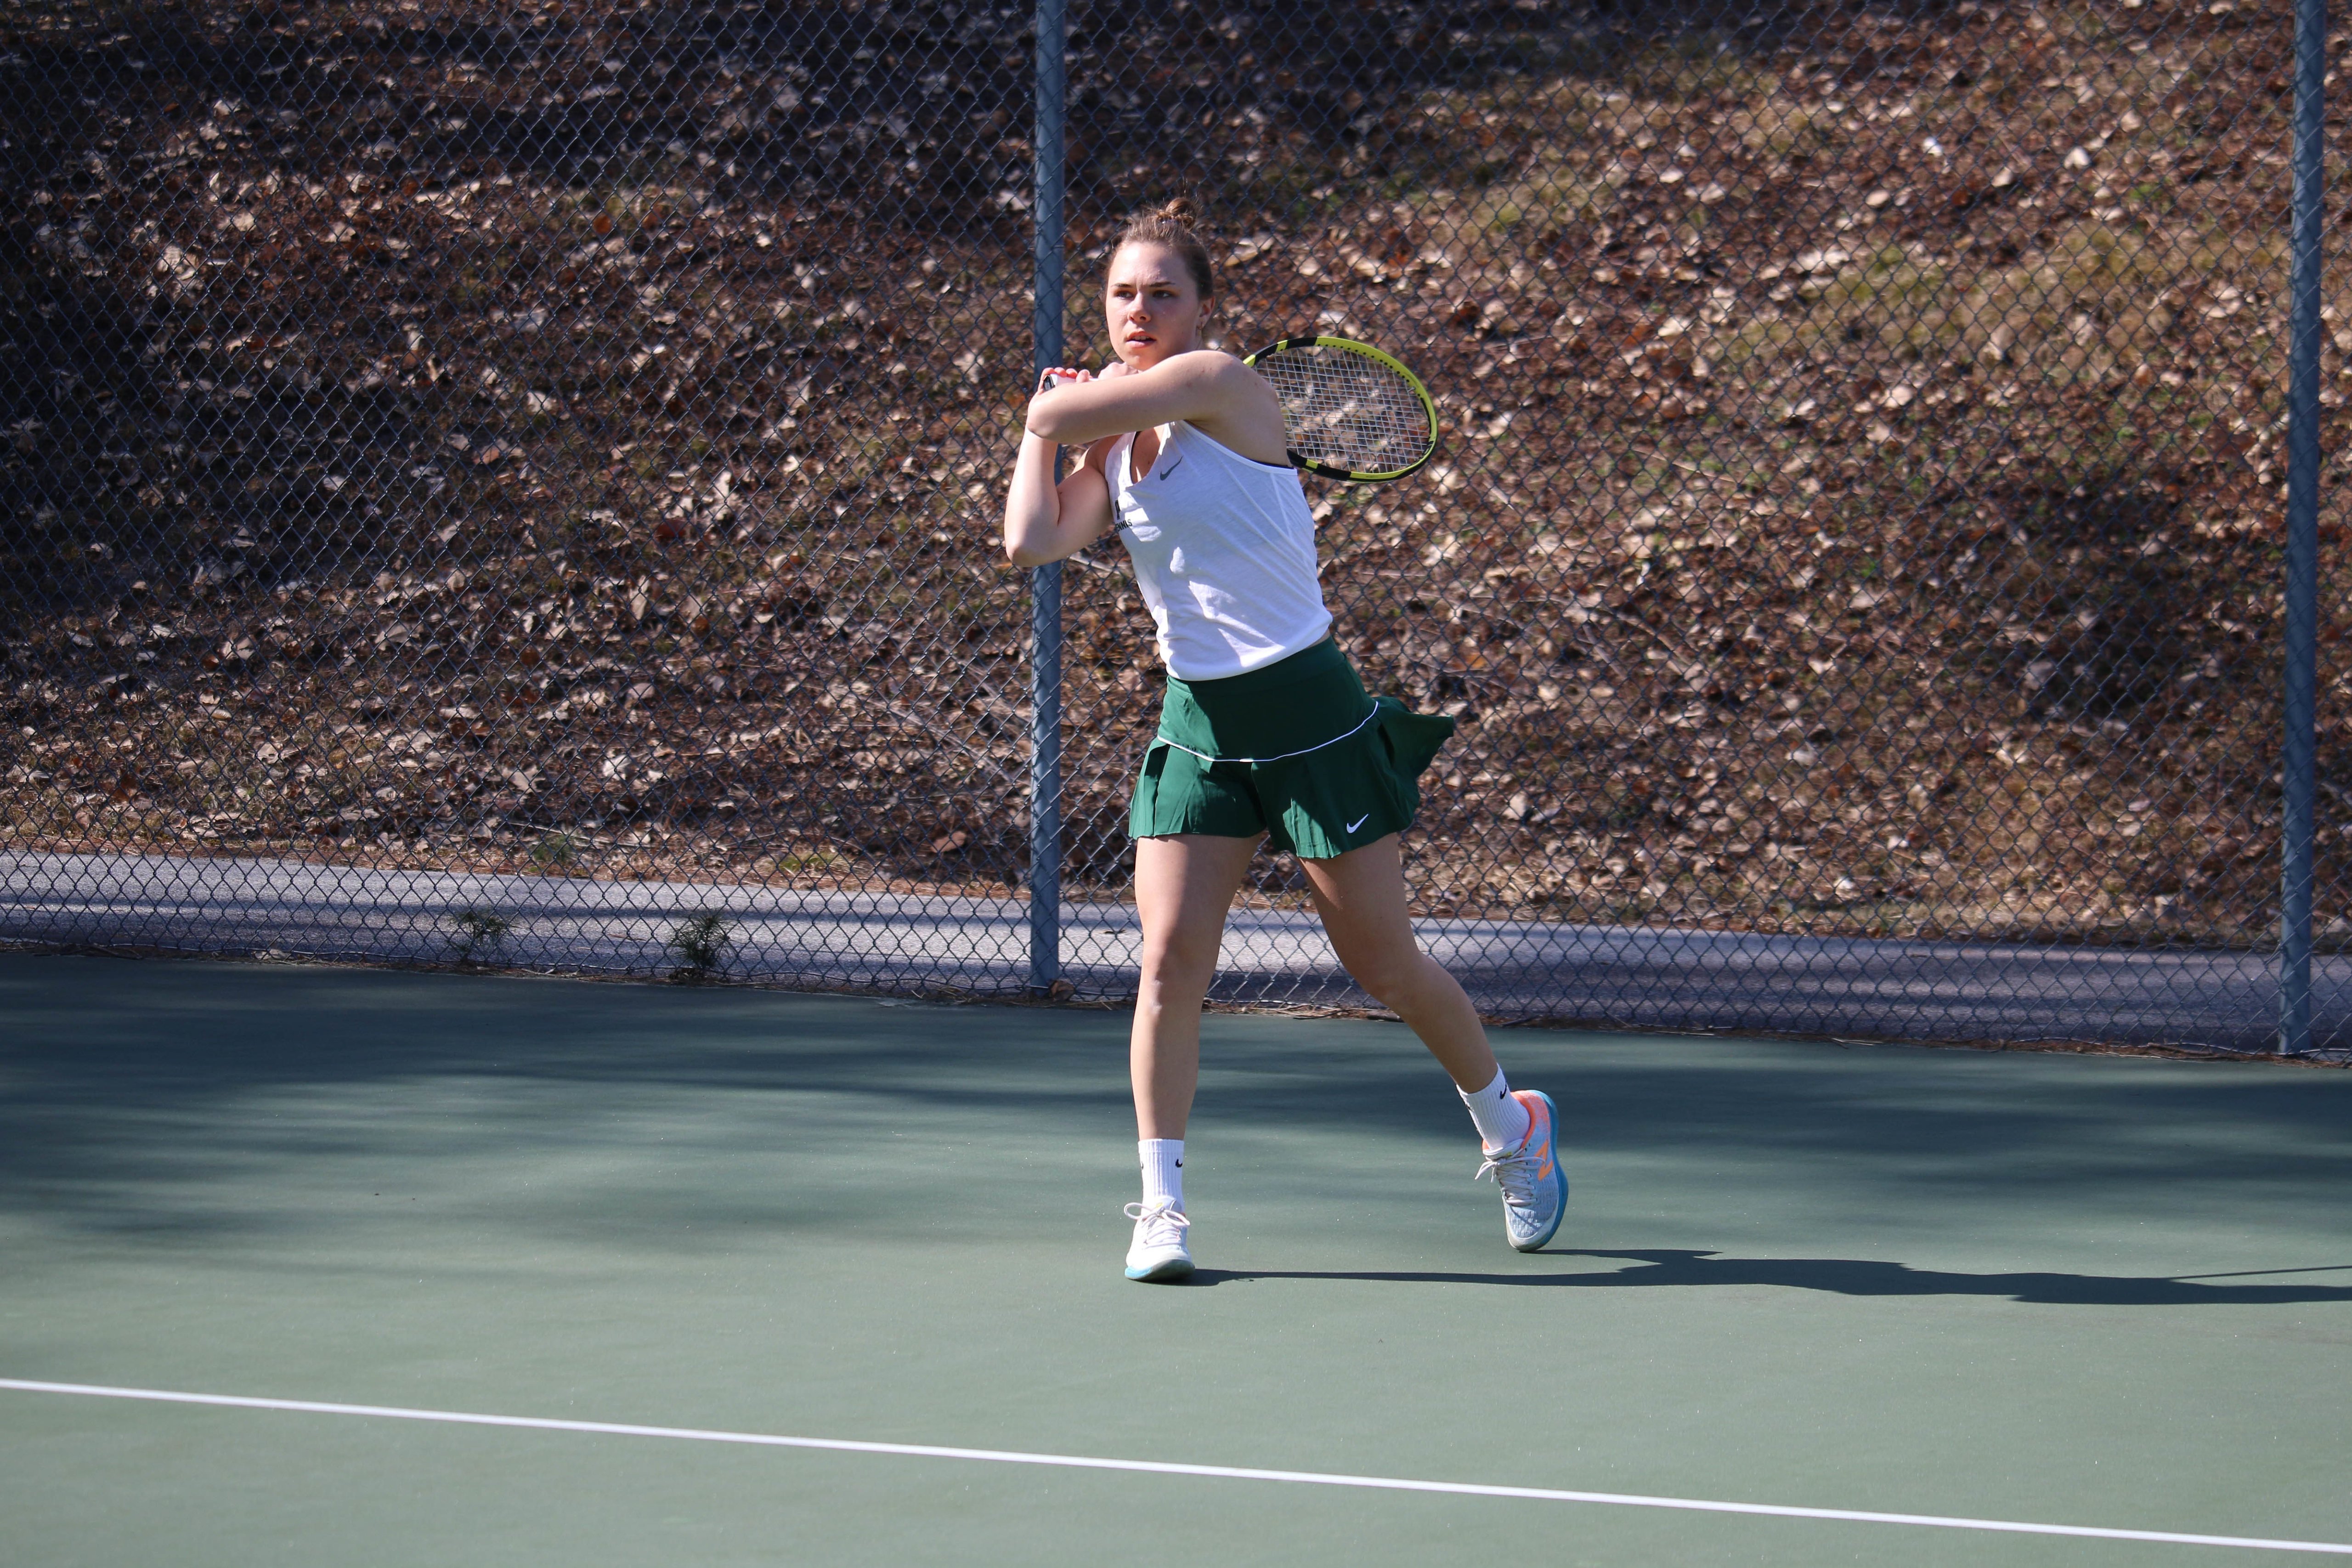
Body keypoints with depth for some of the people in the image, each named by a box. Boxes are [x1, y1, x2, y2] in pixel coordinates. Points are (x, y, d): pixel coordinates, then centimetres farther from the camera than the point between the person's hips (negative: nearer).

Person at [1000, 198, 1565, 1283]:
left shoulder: (1219, 385, -12)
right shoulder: (1114, 443, 9)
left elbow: (1062, 412, -15)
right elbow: (1030, 544, -4)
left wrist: (1064, 404, 8)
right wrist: (1050, 424, 6)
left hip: (1308, 713, -5)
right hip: (1197, 725, 5)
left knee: (1384, 963, 4)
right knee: (1170, 956, -10)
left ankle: (1511, 1125, 29)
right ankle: (1160, 1207, -3)